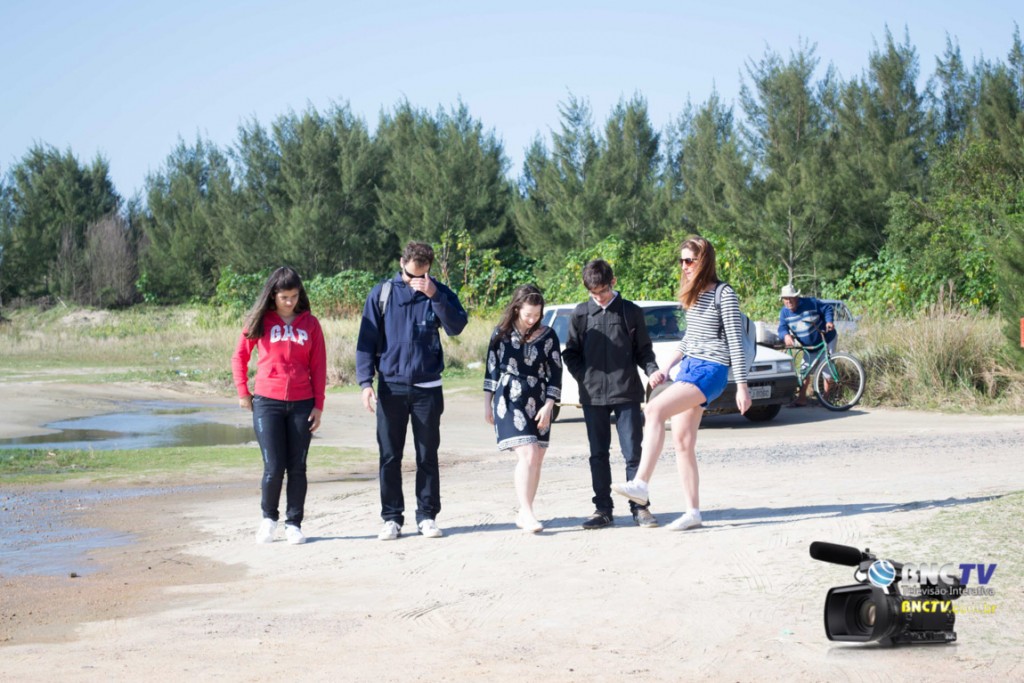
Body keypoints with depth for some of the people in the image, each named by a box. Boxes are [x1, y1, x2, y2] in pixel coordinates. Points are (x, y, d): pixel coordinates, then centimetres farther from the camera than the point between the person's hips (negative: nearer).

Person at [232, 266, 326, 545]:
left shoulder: (310, 323, 6)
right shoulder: (261, 321, 4)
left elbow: (318, 366, 5)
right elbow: (239, 357, 11)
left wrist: (318, 405, 1)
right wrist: (243, 392, 4)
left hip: (302, 404, 1)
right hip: (267, 402, -1)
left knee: (297, 468, 4)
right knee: (273, 467, -4)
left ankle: (293, 523, 13)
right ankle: (268, 518, 17)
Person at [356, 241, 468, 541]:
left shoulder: (439, 294, 4)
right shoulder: (382, 294, 3)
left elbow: (456, 326, -13)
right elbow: (367, 340, 2)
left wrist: (434, 296, -23)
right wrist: (365, 381, -6)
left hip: (427, 389, 0)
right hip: (391, 387, 0)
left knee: (427, 456, 5)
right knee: (389, 457, 3)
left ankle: (427, 516, 13)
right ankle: (391, 518, 10)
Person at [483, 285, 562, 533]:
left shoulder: (547, 336, 3)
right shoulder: (502, 334, 0)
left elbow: (555, 373, 3)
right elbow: (491, 369, 6)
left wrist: (548, 406, -5)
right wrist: (487, 404, 6)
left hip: (538, 403, 3)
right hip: (509, 401, -3)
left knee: (537, 459, 3)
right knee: (527, 454, -16)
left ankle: (524, 513, 13)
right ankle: (527, 514, -17)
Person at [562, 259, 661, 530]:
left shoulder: (631, 312, 3)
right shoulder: (581, 314, 6)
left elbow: (643, 350, 8)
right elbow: (570, 353, 12)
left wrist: (653, 371, -10)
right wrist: (584, 376, -2)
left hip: (627, 393, -2)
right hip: (593, 395, 2)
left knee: (633, 451, -2)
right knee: (599, 454, 6)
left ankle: (639, 507, 5)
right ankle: (603, 509, 13)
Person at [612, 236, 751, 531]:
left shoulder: (724, 294, -8)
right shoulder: (693, 294, 16)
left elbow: (735, 340, -10)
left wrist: (742, 386, -11)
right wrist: (666, 368, 18)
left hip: (710, 370, -9)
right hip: (688, 367, 9)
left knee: (654, 410, -25)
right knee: (682, 442, 3)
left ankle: (640, 484, -30)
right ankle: (693, 511, 7)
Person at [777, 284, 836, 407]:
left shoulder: (810, 303, -18)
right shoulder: (784, 312, -6)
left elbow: (827, 308, -8)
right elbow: (782, 328, -15)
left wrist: (829, 321, -25)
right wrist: (786, 335, -38)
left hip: (826, 340, -5)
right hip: (809, 346, 5)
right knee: (805, 372, 2)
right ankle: (801, 399, 7)